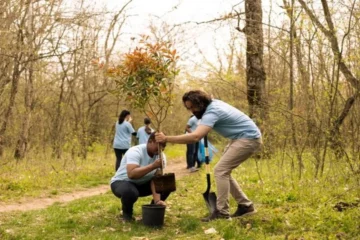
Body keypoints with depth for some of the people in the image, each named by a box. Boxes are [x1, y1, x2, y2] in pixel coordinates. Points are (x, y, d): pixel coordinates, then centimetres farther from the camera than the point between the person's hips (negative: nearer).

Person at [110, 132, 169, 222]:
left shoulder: (161, 156, -11)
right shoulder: (135, 152, -29)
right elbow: (131, 174, -45)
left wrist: (157, 200, -33)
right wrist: (153, 166, -49)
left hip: (142, 184, 6)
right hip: (121, 182, -6)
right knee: (130, 192, -40)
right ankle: (127, 213, -6)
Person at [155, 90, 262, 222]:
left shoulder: (212, 112, -26)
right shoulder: (212, 103, 4)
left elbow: (195, 137, -40)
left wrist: (166, 138, -38)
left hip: (249, 138, -11)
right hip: (241, 137, 11)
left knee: (220, 170, -15)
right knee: (223, 171, 9)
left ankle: (221, 212, -12)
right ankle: (245, 205, 16)